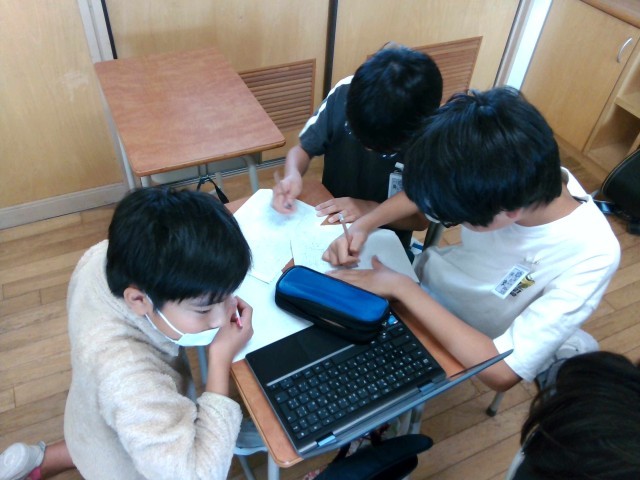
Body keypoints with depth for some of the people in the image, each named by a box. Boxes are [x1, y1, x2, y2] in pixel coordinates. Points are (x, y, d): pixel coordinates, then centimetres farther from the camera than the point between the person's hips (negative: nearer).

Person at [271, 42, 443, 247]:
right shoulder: (345, 94, -20)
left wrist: (371, 209, -26)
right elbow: (302, 148, -6)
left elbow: (421, 218, -11)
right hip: (328, 224, 1)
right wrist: (293, 175, -27)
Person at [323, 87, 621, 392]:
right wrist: (363, 225, -18)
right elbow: (427, 189, -3)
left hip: (471, 352, -4)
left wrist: (401, 287, -32)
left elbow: (501, 372, -34)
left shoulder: (590, 256, -35)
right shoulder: (514, 176, -24)